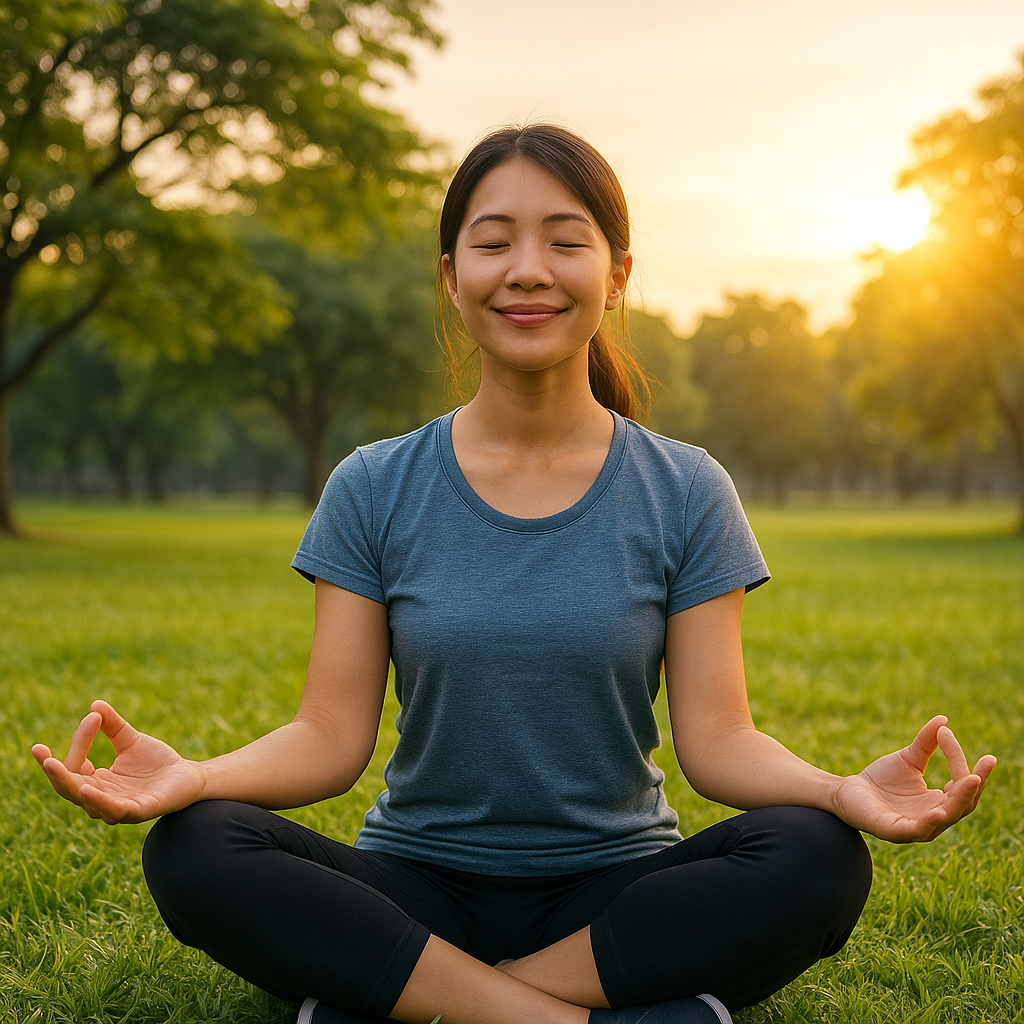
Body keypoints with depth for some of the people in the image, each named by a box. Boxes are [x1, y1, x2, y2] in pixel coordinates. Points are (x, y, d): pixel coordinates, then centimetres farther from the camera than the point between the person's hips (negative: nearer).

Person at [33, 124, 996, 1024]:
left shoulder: (684, 493, 0)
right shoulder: (373, 491, 1)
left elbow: (718, 740, -6)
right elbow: (331, 735, -5)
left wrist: (846, 791, -27)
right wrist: (191, 777, -26)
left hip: (615, 891, 0)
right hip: (418, 884, 0)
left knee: (818, 860, -29)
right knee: (192, 850, -26)